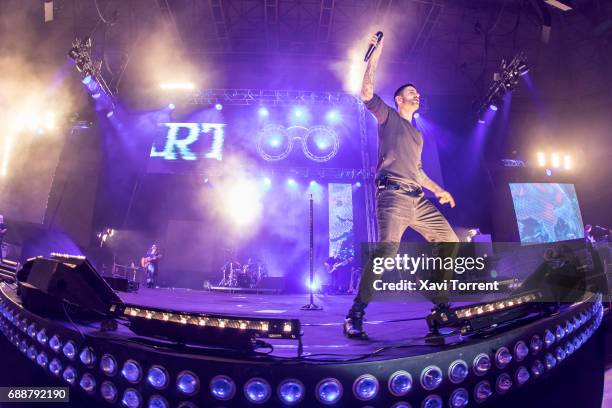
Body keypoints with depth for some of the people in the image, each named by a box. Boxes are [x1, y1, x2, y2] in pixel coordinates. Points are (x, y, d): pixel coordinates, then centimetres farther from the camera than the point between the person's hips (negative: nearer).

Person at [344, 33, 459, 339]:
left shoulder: (417, 134, 32)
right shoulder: (388, 117, 12)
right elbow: (367, 93, -5)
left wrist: (437, 190, 29)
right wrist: (375, 55, -2)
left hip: (418, 199, 8)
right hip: (393, 194, -8)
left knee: (449, 241, 5)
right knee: (387, 248, -27)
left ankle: (440, 303, 15)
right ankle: (355, 316, -23)